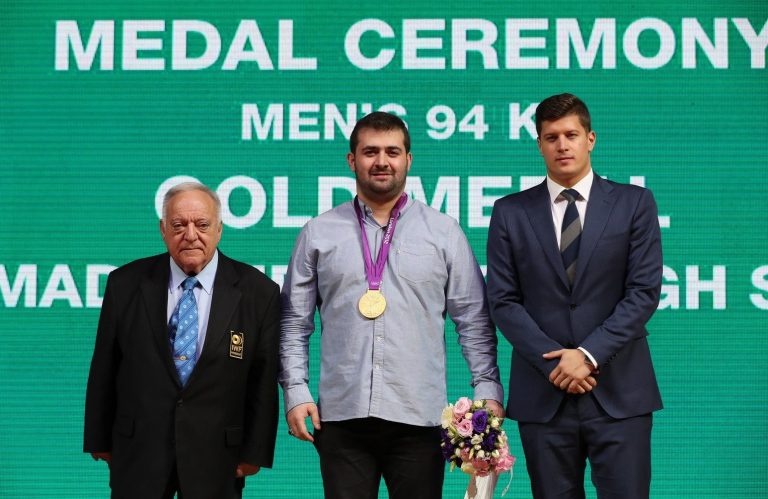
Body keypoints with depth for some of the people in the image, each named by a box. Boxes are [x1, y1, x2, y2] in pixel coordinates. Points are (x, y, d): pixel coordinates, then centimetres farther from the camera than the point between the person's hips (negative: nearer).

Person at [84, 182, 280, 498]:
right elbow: (103, 370, 5)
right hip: (139, 453, 1)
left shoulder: (258, 292, -4)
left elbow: (264, 380, -1)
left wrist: (255, 452, -1)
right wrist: (99, 439, 7)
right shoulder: (125, 284, 0)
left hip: (217, 460, -1)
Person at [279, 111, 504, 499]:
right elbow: (294, 322, 10)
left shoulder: (444, 232, 8)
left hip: (418, 418, 0)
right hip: (341, 415, 1)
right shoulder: (318, 233, 9)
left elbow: (474, 321, 6)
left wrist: (487, 391, -2)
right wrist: (296, 391, 1)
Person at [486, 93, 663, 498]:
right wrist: (554, 361, -9)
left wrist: (589, 355, -11)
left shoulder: (633, 203, 5)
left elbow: (644, 291, -2)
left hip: (619, 393, -1)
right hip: (543, 394, 1)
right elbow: (503, 300, 2)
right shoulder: (511, 212, 7)